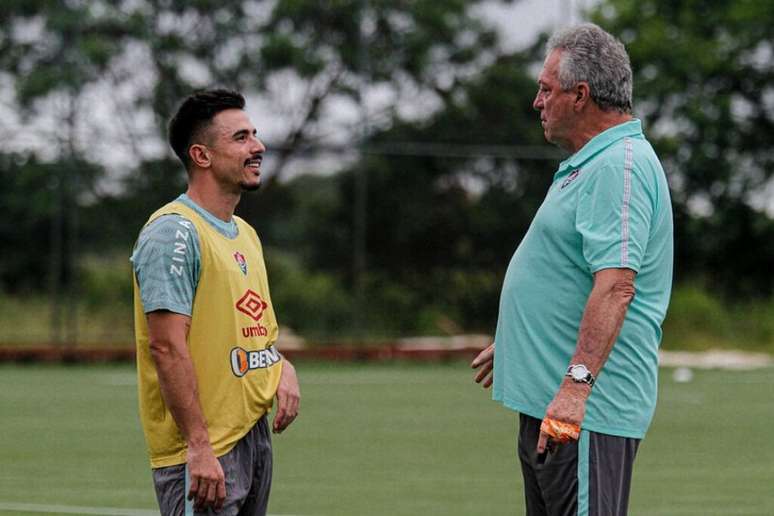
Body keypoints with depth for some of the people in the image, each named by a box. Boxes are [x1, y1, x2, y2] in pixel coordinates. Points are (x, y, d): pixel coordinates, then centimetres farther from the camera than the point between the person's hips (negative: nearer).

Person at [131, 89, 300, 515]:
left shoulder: (245, 234, 16)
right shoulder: (174, 232, -13)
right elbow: (167, 345, -20)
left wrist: (282, 367, 3)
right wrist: (199, 446, -24)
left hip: (256, 435, 9)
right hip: (202, 452, -9)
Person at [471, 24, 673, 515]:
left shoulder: (620, 168, -17)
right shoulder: (590, 164, 19)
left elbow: (615, 286, -27)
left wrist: (576, 383, -33)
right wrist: (511, 343, 39)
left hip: (587, 408, -11)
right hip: (546, 400, 11)